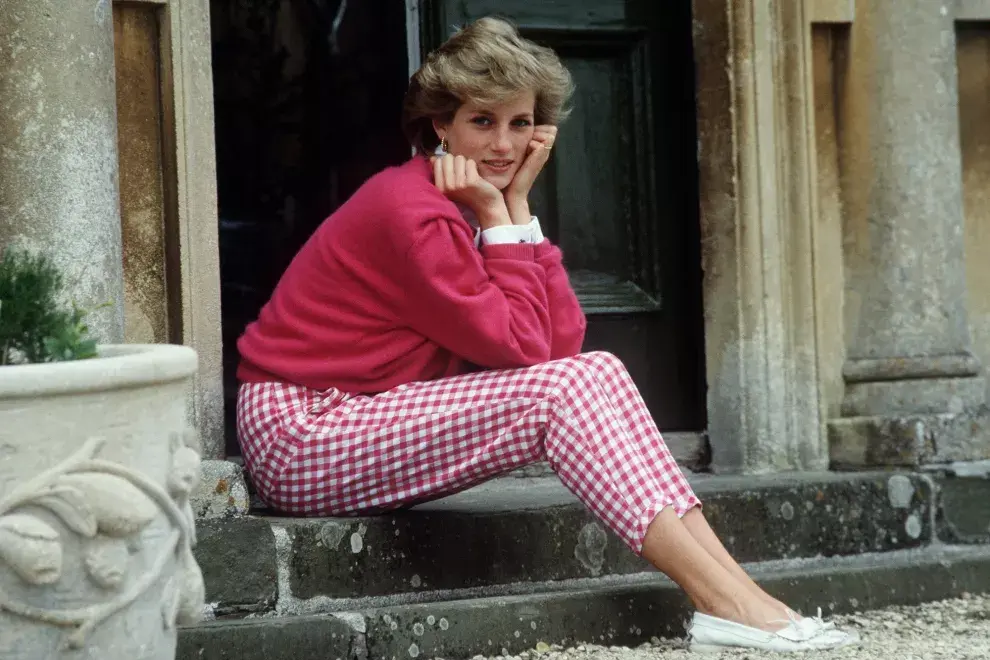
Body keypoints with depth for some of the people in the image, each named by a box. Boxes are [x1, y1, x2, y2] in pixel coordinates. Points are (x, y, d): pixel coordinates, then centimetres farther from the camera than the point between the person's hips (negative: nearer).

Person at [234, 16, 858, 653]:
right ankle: (726, 603, -22)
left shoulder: (472, 204, 8)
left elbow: (563, 343, -4)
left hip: (369, 421, 8)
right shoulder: (412, 211, -20)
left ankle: (733, 583, -14)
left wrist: (517, 205, -5)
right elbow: (523, 348, -18)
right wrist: (498, 216, -14)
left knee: (597, 373, -7)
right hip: (300, 437, -8)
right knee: (562, 391, -20)